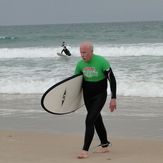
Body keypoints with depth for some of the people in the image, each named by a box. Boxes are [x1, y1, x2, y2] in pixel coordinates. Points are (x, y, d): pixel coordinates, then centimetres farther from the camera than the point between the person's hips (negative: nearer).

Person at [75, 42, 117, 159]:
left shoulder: (102, 62, -20)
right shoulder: (80, 64, -4)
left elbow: (112, 79, -14)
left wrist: (113, 98, -17)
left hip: (100, 96, -6)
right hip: (87, 96, 6)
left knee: (90, 120, -17)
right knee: (97, 120, 16)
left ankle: (85, 150, -16)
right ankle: (105, 144, 33)